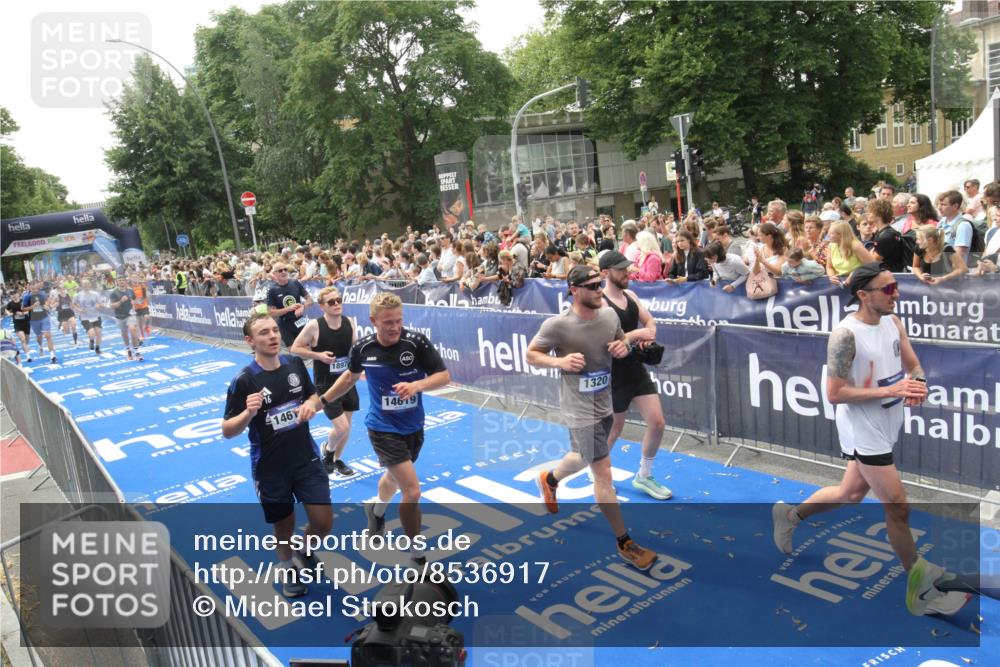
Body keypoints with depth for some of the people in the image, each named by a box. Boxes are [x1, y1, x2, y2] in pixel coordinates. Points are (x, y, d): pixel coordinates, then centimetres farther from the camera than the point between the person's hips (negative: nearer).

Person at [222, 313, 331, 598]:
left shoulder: (295, 364, -5)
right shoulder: (244, 381, -16)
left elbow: (313, 395, 12)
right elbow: (228, 431, -12)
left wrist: (310, 406, -11)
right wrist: (249, 413, -31)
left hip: (307, 458, 3)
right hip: (270, 468, -3)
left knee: (323, 522, 2)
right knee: (285, 525, 13)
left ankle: (307, 549, 38)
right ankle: (286, 567, 45)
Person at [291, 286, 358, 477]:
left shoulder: (349, 323, -4)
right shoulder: (314, 326, -18)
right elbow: (294, 349, -10)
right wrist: (318, 355, -21)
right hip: (325, 384, -5)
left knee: (346, 427, 14)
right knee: (341, 427, -10)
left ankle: (337, 460, 38)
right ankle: (327, 450, 24)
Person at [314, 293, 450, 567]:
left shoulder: (417, 341, -17)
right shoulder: (362, 348, -12)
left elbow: (444, 376, -15)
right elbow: (351, 375, 10)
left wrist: (416, 385, -32)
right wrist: (323, 400, 16)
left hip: (414, 427, 3)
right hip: (383, 428, -2)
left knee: (394, 478, 27)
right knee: (412, 491, -13)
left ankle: (376, 511, 61)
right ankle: (418, 555, 6)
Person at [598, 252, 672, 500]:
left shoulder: (630, 294, 6)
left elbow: (649, 321, 15)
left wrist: (648, 335, -8)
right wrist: (637, 333, -22)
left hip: (637, 370, 7)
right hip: (614, 375, -7)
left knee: (657, 423, 4)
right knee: (614, 429, 10)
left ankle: (643, 476, 23)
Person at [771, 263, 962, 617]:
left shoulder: (893, 322, 2)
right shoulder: (846, 334, -22)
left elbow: (914, 367, 10)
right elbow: (834, 393, -21)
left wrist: (918, 384, -13)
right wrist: (890, 390, -26)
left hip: (886, 426, 8)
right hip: (863, 432, -8)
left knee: (851, 494, 22)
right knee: (898, 508, -1)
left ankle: (789, 515, 42)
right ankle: (919, 584, 17)